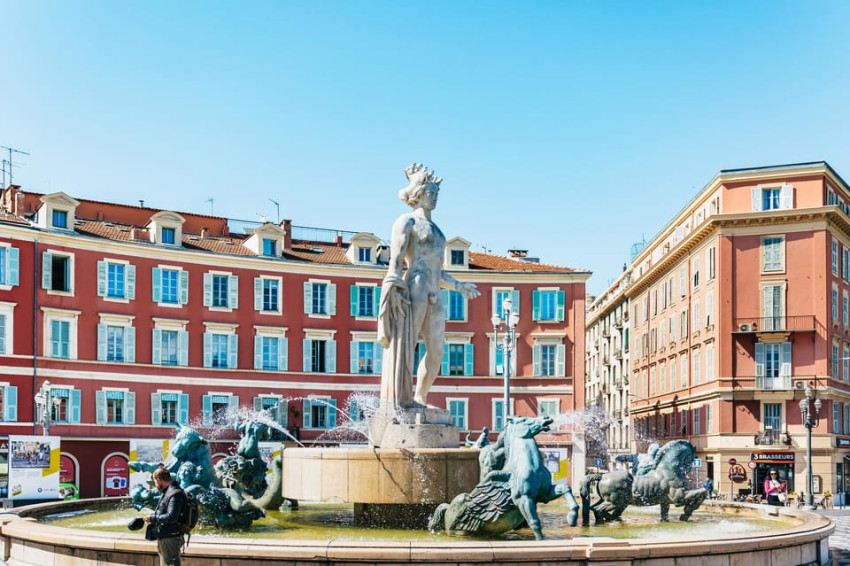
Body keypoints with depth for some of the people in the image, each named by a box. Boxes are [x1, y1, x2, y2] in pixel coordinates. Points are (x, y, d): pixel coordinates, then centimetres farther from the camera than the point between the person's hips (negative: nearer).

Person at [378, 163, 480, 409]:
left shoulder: (433, 229, 24)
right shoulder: (407, 221, 1)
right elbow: (395, 261, -8)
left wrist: (458, 286, 22)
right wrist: (396, 293, -18)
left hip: (434, 296, 8)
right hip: (414, 289, -8)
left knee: (436, 351, 4)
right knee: (406, 346, -8)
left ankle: (420, 398, 12)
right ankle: (397, 400, -4)